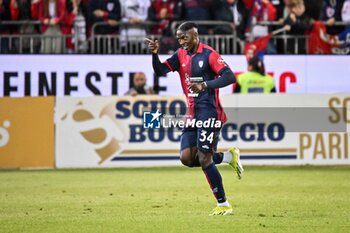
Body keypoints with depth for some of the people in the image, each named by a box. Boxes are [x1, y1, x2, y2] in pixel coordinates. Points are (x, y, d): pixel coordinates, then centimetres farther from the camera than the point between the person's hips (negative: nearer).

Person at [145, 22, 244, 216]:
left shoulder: (208, 54, -11)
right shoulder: (181, 55, 10)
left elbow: (230, 77, -18)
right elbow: (160, 71, 3)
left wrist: (204, 85, -30)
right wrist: (155, 54, -15)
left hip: (209, 112, -7)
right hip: (192, 114, 7)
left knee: (204, 159, -11)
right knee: (187, 157, -2)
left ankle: (224, 205, -1)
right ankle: (229, 157, 16)